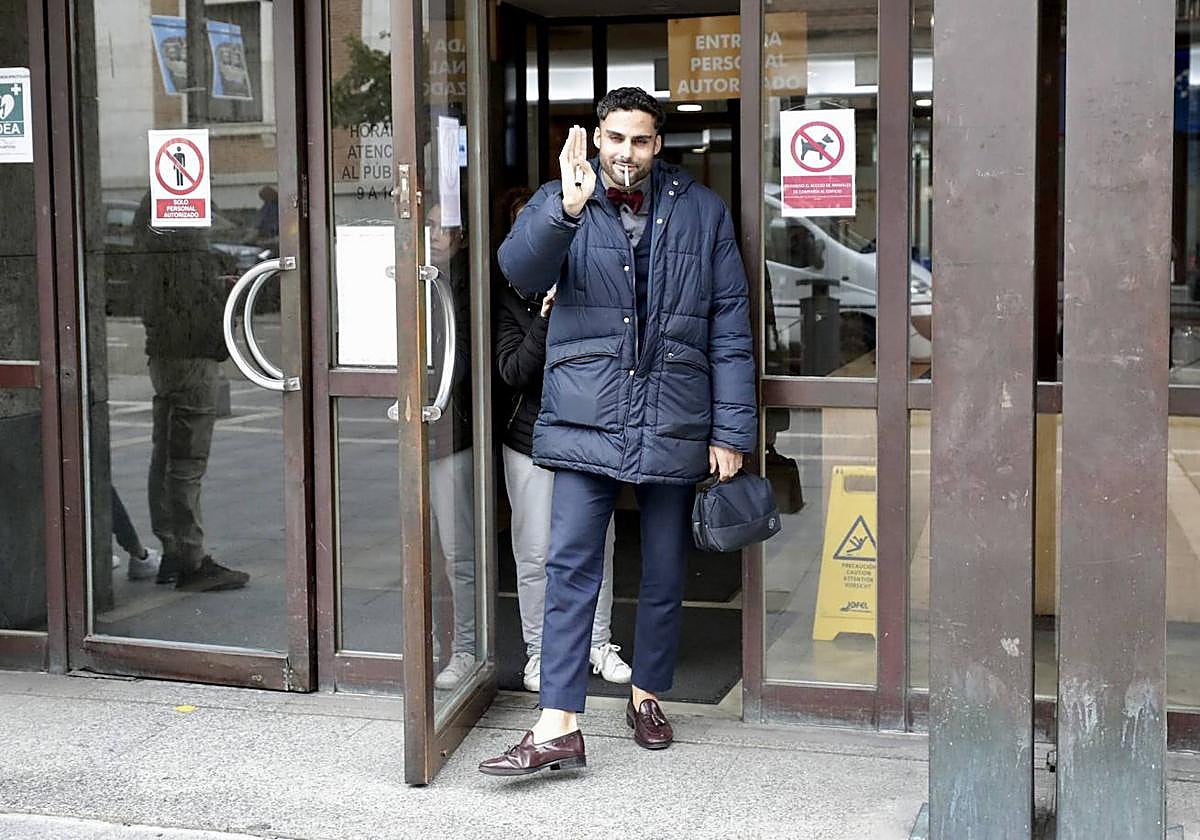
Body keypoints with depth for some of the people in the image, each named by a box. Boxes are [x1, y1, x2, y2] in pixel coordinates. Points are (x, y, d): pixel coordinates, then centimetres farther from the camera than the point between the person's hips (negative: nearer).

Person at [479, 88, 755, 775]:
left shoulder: (703, 212, 6)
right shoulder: (561, 203, 5)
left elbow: (731, 327, 5)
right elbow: (522, 270, -16)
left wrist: (732, 430, -1)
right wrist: (566, 210, -35)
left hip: (673, 426, 2)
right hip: (586, 421, -1)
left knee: (666, 574, 12)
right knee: (571, 569, -7)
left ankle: (648, 695, 30)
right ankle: (559, 726, -5)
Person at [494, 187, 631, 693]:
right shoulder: (509, 296, 0)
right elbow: (512, 371, -12)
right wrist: (546, 318, -23)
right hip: (532, 441, -2)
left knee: (597, 547, 8)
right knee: (535, 556, 2)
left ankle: (599, 645, 22)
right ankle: (538, 652, 15)